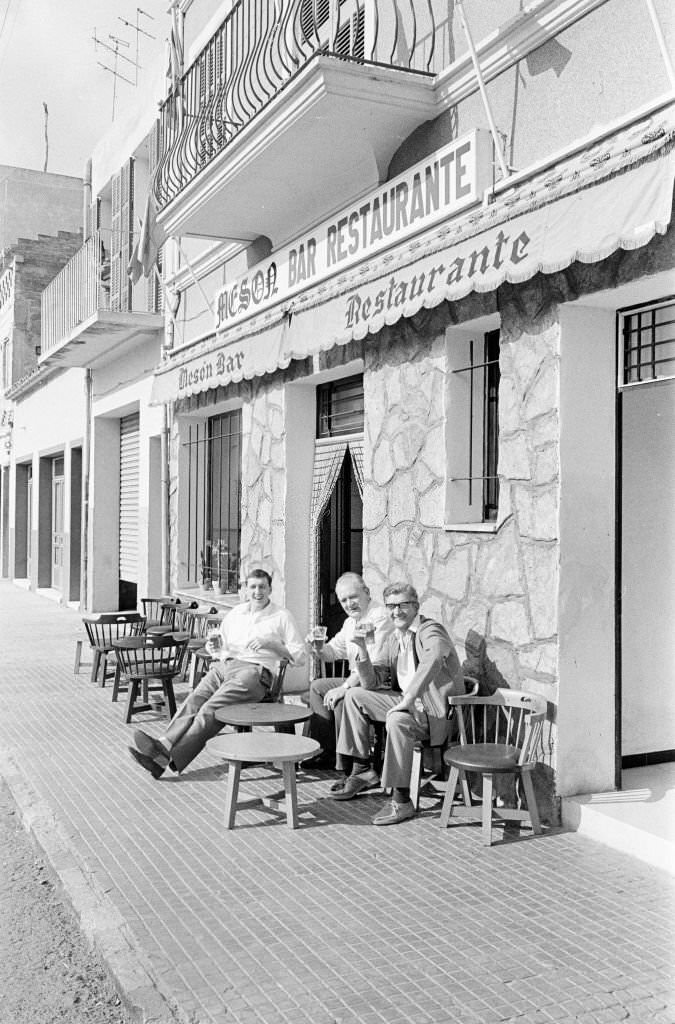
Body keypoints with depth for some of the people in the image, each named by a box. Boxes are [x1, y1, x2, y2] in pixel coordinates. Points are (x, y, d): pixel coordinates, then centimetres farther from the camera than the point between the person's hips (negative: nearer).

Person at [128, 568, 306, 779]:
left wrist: (271, 644, -5)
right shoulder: (235, 613, 26)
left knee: (210, 709, -29)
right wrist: (214, 649, 5)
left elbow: (299, 655, 7)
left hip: (254, 670, -5)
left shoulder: (282, 617, 12)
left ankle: (169, 758, -43)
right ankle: (164, 745, -42)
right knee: (194, 701, -25)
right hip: (223, 666, 5)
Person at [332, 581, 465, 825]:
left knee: (397, 719, -37)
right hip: (407, 702, 9)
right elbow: (372, 682, 10)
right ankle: (362, 770, 13)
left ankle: (401, 801, -27)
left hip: (435, 712, -9)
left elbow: (433, 659, -38)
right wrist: (363, 650, -6)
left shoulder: (429, 630, -13)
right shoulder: (395, 638, 12)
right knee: (354, 696, 9)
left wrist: (409, 699, -40)